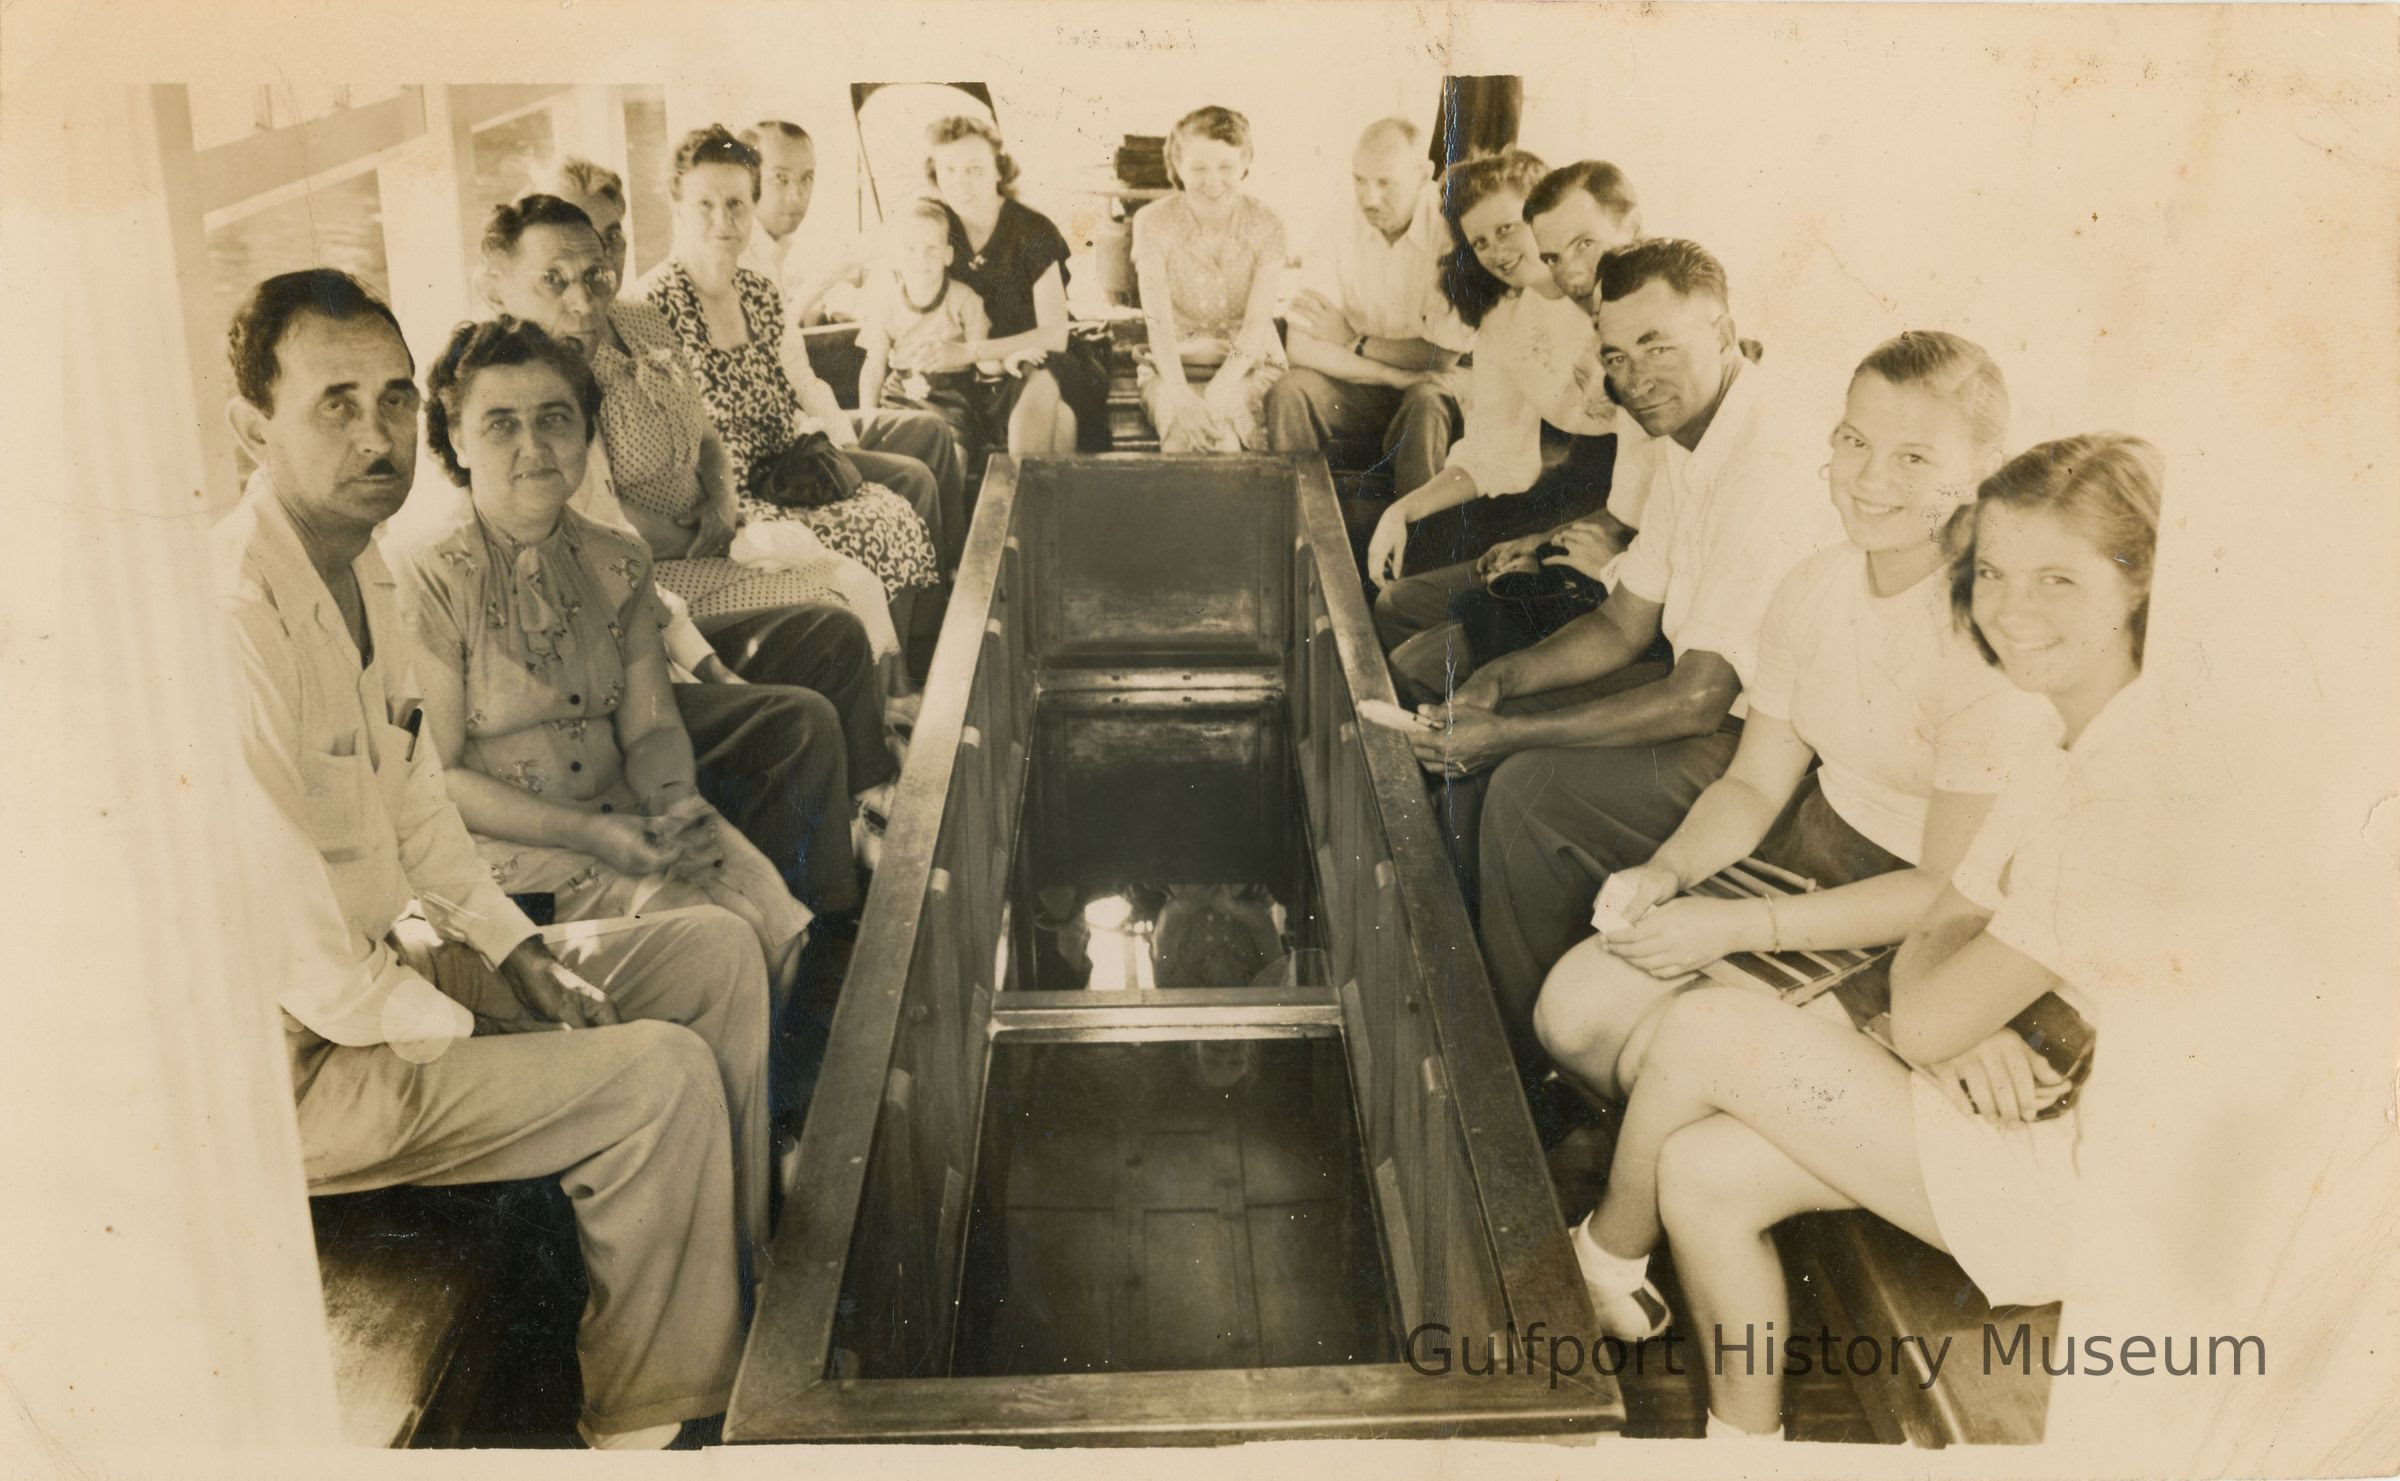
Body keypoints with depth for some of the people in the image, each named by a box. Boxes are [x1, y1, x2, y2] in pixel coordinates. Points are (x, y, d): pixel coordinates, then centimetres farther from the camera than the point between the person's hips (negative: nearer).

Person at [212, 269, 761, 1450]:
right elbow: (309, 970, -27)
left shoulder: (362, 570, 5)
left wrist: (511, 946, 2)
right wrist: (461, 1010, -13)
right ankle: (647, 1426, 0)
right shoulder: (230, 619, -27)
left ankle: (746, 1280, 19)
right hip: (293, 1062, -10)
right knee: (661, 1075, -20)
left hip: (393, 962, 10)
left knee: (716, 953, 7)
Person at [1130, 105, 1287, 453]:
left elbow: (1257, 321, -11)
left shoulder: (1266, 227, -2)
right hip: (1173, 366, 0)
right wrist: (1177, 392, -31)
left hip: (1249, 366, 1)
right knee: (1184, 430, -33)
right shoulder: (1154, 223, -4)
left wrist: (1221, 386, -30)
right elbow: (1158, 320, -12)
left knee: (1224, 422, -32)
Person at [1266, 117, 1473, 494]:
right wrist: (1396, 374, -22)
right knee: (1290, 390, -25)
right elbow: (1301, 347, -14)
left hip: (1429, 392, -2)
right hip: (1354, 392, 2)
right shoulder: (1335, 239, -4)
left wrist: (1352, 343, -9)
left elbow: (1444, 356, -14)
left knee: (1428, 400, -35)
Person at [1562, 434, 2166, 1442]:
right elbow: (1931, 945, 7)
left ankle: (1606, 1262, 18)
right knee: (1705, 1171, -3)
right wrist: (1967, 1026, -14)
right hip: (2039, 1112, 9)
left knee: (1708, 1028, -11)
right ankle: (1748, 1436, 18)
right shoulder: (2070, 750, 8)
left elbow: (1930, 1020, -22)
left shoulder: (2150, 780, -25)